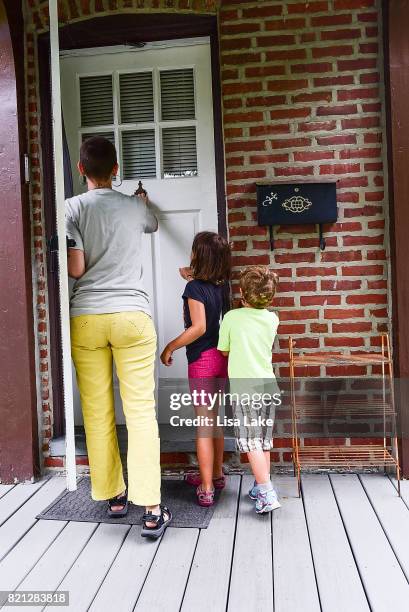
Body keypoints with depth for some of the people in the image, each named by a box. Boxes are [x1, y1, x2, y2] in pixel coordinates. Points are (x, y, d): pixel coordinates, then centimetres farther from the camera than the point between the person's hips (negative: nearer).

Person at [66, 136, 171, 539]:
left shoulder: (73, 208, 2)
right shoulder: (135, 206, 10)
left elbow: (74, 268, -7)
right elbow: (153, 224, 34)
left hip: (86, 317, 0)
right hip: (132, 315, 1)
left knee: (97, 414, 10)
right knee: (141, 412, 0)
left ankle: (112, 496, 24)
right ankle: (151, 509, 1)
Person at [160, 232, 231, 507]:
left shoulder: (194, 287, -15)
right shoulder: (221, 285, 5)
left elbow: (199, 327, -22)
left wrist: (171, 346, -12)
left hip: (202, 360, -7)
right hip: (221, 358, 7)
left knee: (204, 422, -1)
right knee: (214, 418, 20)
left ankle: (207, 489, 6)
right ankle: (216, 474, 33)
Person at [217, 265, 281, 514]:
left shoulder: (232, 318, -8)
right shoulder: (273, 319, 3)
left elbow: (224, 351, 2)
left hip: (244, 389, -5)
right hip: (269, 387, 5)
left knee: (252, 444, 1)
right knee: (264, 442, 16)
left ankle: (267, 494, -1)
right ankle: (261, 486, 28)